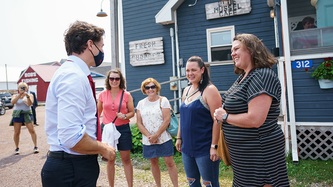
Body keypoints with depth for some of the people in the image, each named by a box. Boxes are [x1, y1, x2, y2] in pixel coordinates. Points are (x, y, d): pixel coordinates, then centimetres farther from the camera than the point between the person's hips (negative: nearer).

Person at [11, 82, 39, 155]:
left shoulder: (30, 95, 4)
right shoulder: (15, 96, 6)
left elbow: (30, 104, -12)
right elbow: (12, 102, -14)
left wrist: (27, 97, -29)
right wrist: (19, 95, -26)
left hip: (27, 114, -1)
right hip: (17, 114, 1)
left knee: (32, 130, -7)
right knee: (16, 132, 2)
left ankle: (35, 147, 0)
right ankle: (17, 148, 16)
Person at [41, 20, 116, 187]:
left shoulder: (74, 74, 10)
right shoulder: (74, 76, -21)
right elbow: (71, 137, -31)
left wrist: (99, 146, 16)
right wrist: (103, 149, -15)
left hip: (77, 165, 10)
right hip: (71, 170, -9)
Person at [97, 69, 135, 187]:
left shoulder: (126, 95, -3)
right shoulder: (102, 95, 0)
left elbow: (132, 112, 2)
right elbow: (98, 112, 12)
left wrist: (125, 116, -18)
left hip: (123, 129, -1)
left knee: (126, 159, 6)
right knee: (110, 160, 12)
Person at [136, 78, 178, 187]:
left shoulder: (163, 100, -4)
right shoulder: (141, 103, 5)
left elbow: (167, 120, -11)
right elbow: (139, 123, 2)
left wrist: (156, 135, -15)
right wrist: (149, 136, -10)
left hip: (164, 139, -3)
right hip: (148, 140, 4)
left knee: (169, 162, 0)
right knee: (153, 163, 13)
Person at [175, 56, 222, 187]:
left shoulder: (209, 90, -13)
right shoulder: (186, 90, 10)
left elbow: (217, 120, -17)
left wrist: (214, 146, -18)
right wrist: (179, 138, 15)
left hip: (205, 148, -7)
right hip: (187, 146, 7)